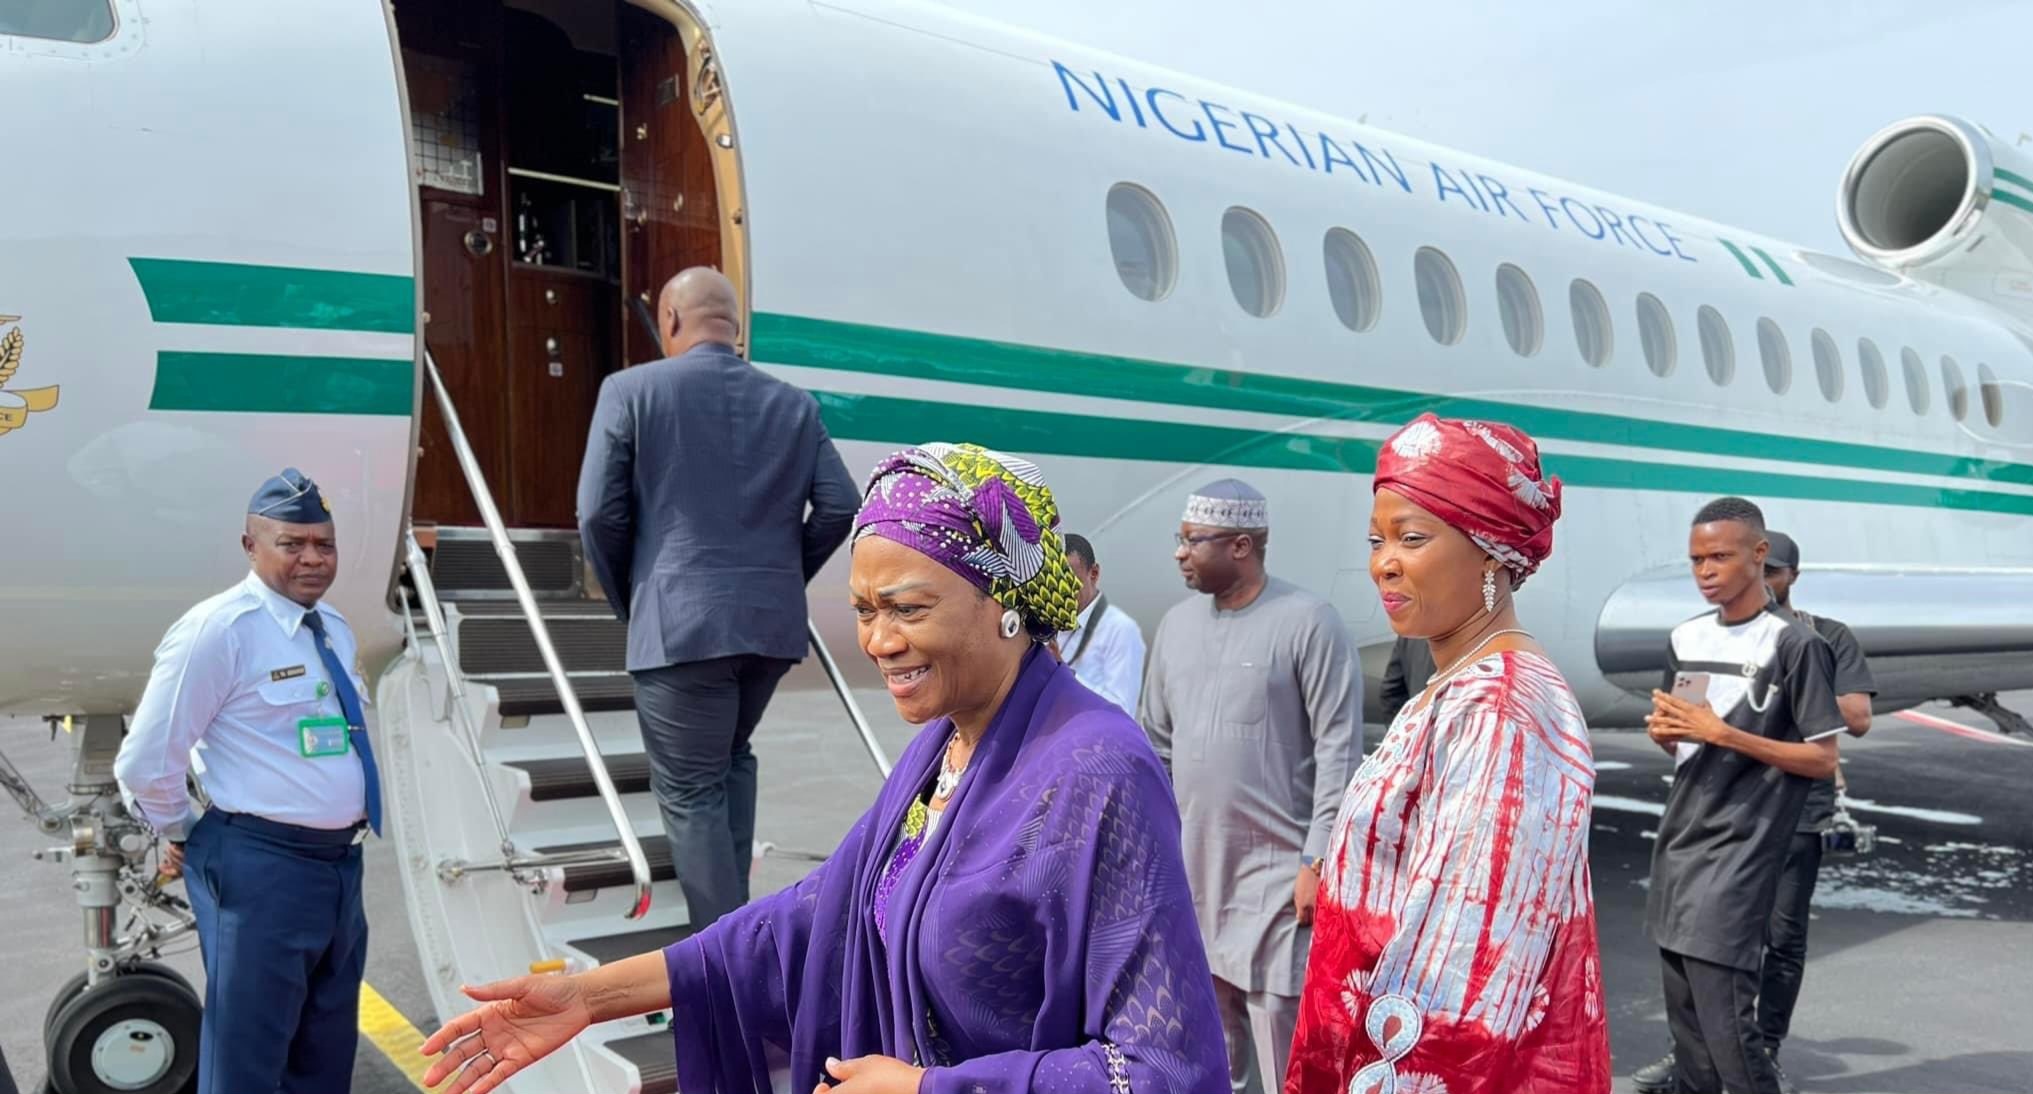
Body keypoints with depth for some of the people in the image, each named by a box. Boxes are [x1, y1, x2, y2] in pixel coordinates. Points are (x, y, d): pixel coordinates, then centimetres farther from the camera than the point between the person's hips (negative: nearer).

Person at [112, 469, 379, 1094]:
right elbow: (145, 763, -13)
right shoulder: (218, 630, -15)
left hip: (340, 861, 7)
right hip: (261, 866, -7)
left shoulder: (336, 630, 9)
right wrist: (185, 835, 1)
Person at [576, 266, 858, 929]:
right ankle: (731, 914, 28)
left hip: (680, 623, -4)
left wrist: (628, 602, 9)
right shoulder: (795, 403, 8)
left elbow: (599, 513, -6)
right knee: (731, 758, 27)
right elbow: (839, 508, 3)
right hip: (773, 623, 5)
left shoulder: (632, 390, -3)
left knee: (690, 794, 5)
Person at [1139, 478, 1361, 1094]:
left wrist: (1318, 859, -16)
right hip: (1191, 864, 6)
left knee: (1283, 1041, -2)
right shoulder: (1177, 624, 8)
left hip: (1278, 868, -6)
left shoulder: (1308, 622, -11)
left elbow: (1338, 749, -13)